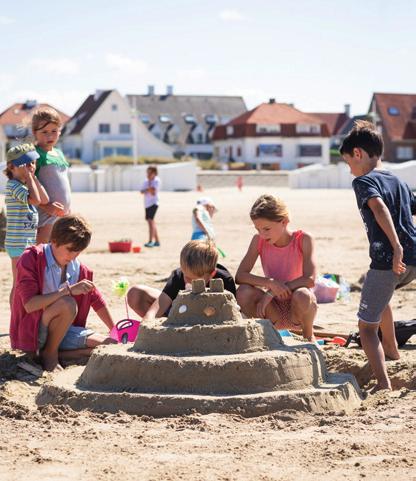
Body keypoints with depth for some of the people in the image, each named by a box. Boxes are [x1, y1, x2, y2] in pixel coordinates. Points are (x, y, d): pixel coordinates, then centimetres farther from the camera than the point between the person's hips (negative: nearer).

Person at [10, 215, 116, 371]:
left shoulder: (78, 269, 4)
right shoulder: (31, 259, -16)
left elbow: (97, 302, 16)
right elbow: (30, 304, -27)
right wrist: (68, 290, -31)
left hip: (62, 331, 7)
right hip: (30, 331, -7)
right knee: (67, 304, -34)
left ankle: (52, 353, -7)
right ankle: (50, 354, -13)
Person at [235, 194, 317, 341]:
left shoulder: (303, 240, -11)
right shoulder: (259, 241, -2)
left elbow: (310, 279, -22)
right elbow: (239, 276, -10)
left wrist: (271, 292, -24)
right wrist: (270, 282, -27)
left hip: (296, 310, -2)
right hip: (274, 309, 2)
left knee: (302, 295, -37)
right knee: (243, 292, -26)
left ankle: (309, 336, -6)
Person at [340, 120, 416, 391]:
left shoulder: (364, 181, -3)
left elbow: (379, 208, -22)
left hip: (388, 260, -8)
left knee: (367, 326, -1)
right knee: (381, 291, 37)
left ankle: (384, 384, -17)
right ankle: (392, 351, 43)